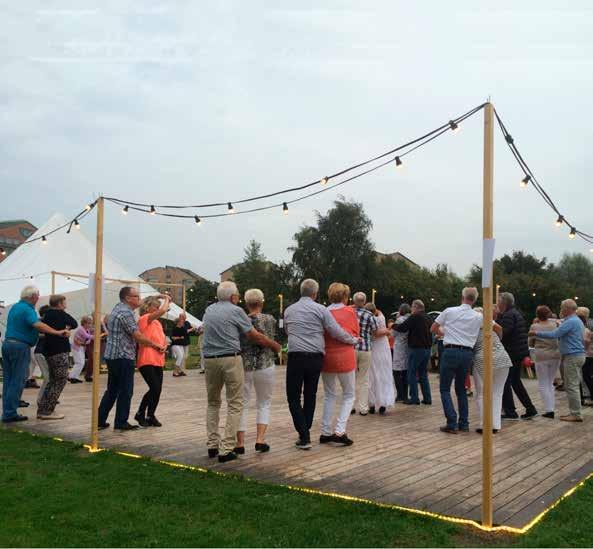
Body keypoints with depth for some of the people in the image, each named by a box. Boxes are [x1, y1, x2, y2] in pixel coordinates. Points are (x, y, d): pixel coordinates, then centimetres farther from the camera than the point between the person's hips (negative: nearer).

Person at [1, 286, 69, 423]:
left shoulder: (15, 307, 14)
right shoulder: (27, 309, -14)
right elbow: (37, 325, -30)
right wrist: (58, 332, -32)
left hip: (7, 343, 9)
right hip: (20, 346, -9)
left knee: (8, 380, 11)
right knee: (18, 381, -3)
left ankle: (7, 412, 16)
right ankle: (10, 413, -1)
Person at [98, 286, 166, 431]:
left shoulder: (117, 309, 14)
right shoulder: (126, 312, -16)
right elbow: (137, 336, -18)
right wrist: (156, 345, -9)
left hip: (112, 355, 10)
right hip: (123, 357, -10)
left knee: (112, 390, 15)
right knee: (125, 391, 0)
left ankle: (100, 420, 17)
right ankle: (121, 422, 6)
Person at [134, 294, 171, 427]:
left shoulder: (157, 322, 18)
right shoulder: (144, 319, -7)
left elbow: (163, 339, 23)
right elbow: (163, 310, -21)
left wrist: (164, 345, 1)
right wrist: (167, 299, -4)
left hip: (158, 361, 8)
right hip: (146, 361, -8)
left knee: (157, 389, 7)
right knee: (155, 389, -11)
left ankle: (150, 415, 21)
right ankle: (140, 414, 7)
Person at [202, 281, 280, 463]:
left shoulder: (208, 311, 13)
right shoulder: (236, 311, -4)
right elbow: (254, 336, -2)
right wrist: (274, 345, 12)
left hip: (209, 359, 5)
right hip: (231, 359, -5)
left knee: (213, 403, 18)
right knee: (235, 404, 1)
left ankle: (212, 445, 17)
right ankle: (226, 449, -3)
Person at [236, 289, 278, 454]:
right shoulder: (270, 319, -5)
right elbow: (272, 341, 3)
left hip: (244, 365, 0)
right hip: (265, 365, 0)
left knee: (242, 403, 9)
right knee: (264, 403, 13)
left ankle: (240, 443, 6)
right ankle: (260, 440, 3)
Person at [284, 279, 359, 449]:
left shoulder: (288, 310, 7)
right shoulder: (320, 309, -1)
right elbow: (337, 332, -3)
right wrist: (354, 340, 13)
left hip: (296, 357, -1)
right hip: (315, 357, 1)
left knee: (294, 398, 4)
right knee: (310, 396, 14)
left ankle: (304, 437, -4)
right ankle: (305, 434, 20)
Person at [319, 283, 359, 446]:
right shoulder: (350, 312, -3)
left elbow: (320, 335, 8)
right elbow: (355, 334, 6)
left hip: (326, 357, 3)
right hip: (345, 358, -3)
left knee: (329, 395, 17)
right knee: (349, 395, 11)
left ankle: (326, 432, 17)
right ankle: (340, 431, -3)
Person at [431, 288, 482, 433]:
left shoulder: (449, 311, -2)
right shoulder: (479, 317, 4)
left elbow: (433, 329, 8)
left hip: (450, 351, -3)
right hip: (467, 354, 3)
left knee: (445, 388, 4)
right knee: (461, 388, 18)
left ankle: (452, 423, -6)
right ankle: (464, 424, 16)